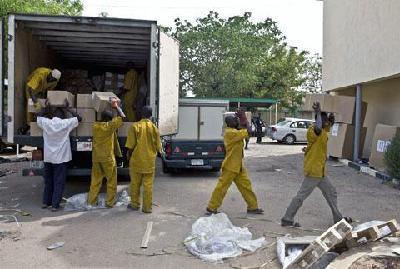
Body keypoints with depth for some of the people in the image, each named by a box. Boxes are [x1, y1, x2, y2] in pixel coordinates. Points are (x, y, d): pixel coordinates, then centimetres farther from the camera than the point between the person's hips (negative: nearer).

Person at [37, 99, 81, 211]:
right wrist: (68, 108, 2)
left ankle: (46, 202, 26)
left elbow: (38, 116, 18)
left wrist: (46, 107, 20)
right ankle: (55, 205, 3)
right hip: (61, 158, -4)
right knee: (59, 182, 4)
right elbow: (79, 118, -1)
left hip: (48, 157, 4)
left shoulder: (45, 123, -2)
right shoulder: (66, 123, -11)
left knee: (48, 181, 18)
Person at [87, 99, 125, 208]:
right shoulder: (109, 126, -14)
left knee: (95, 180, 14)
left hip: (96, 157, 5)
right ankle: (110, 202, 12)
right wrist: (116, 107, 7)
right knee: (111, 181, 8)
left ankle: (91, 201, 20)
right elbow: (121, 117, -5)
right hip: (107, 158, -5)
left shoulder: (95, 126, 0)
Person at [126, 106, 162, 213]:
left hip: (136, 160, -1)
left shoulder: (135, 126, -7)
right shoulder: (154, 128, -3)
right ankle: (147, 207, 9)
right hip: (150, 161, 1)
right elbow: (158, 147, 0)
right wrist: (160, 152, 22)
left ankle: (135, 204, 24)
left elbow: (130, 146, -8)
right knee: (148, 184, 6)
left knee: (135, 183, 13)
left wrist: (129, 156, 9)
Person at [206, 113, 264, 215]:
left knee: (246, 185, 13)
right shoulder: (230, 133, -20)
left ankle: (253, 207, 23)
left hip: (238, 166, 10)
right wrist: (245, 120, -10)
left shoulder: (234, 132, 10)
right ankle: (211, 208, 9)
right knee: (222, 187, -2)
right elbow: (248, 132, -23)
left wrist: (242, 121, 0)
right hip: (230, 166, -10)